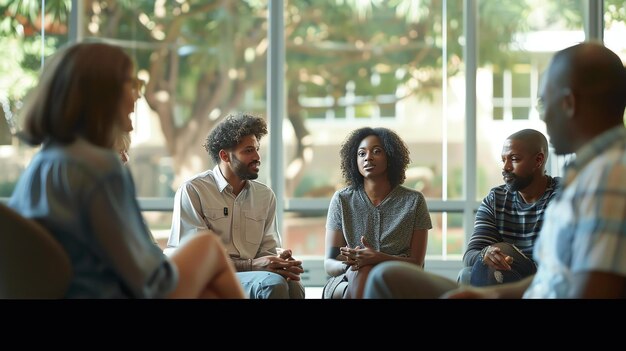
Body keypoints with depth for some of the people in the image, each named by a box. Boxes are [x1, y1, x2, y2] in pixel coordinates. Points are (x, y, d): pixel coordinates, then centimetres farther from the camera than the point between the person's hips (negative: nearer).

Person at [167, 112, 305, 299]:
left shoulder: (266, 195, 15)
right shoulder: (192, 191, -1)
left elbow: (268, 249, 13)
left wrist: (279, 262, -13)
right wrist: (252, 265, -19)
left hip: (252, 277, 4)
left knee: (294, 287, -31)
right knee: (274, 283, -33)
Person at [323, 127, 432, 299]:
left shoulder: (414, 201, 5)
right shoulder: (342, 200, 8)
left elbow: (416, 264, 0)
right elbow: (329, 264, 6)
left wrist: (378, 258, -21)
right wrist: (348, 264, -20)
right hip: (346, 282, 1)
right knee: (363, 272, -35)